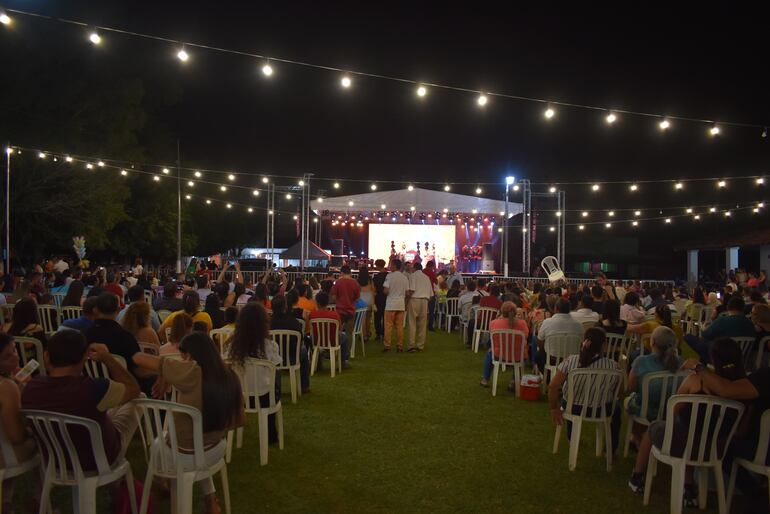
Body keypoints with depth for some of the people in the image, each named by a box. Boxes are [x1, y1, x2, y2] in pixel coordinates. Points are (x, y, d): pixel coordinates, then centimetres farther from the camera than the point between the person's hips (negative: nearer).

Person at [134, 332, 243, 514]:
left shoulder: (191, 372, -26)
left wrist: (163, 376, -4)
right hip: (214, 453, 3)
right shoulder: (230, 378, -11)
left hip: (181, 458, -3)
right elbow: (240, 421, 0)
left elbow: (138, 358, -20)